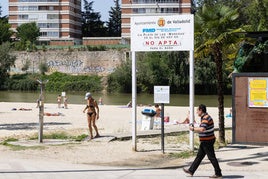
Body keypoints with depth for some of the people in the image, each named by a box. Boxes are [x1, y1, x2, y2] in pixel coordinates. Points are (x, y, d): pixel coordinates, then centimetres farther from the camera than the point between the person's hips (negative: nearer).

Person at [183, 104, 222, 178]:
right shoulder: (205, 117, 12)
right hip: (205, 141, 11)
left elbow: (202, 129, -35)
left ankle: (218, 174, 5)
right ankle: (191, 170, 23)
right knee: (199, 156, 15)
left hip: (207, 141, -11)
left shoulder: (206, 118, -21)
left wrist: (193, 129, -21)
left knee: (211, 157, -3)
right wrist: (195, 129, 7)